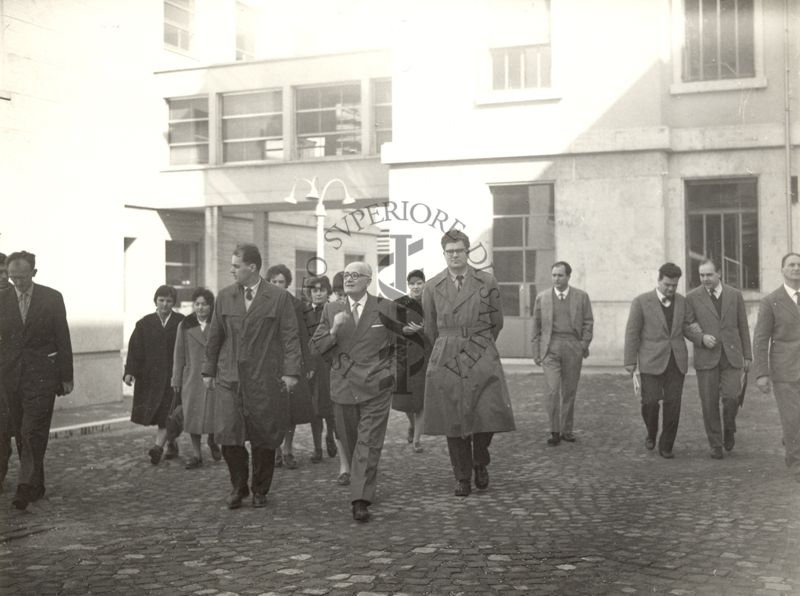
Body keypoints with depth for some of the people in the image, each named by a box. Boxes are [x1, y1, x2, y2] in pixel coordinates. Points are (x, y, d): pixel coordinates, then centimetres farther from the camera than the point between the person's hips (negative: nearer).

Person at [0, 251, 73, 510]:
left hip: (42, 375, -3)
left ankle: (26, 487, -12)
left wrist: (66, 377, 0)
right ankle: (36, 485, 20)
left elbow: (63, 339, 1)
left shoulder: (52, 298, -1)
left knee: (33, 433, -11)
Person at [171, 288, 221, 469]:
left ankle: (212, 442, 31)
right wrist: (176, 380, 7)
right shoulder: (185, 326, 5)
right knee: (192, 415, 2)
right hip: (192, 377, 1)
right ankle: (196, 454, 12)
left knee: (214, 413, 1)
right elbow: (179, 355, 8)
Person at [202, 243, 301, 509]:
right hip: (229, 378, 3)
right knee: (227, 435, -6)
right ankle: (238, 486, 15)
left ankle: (260, 490, 22)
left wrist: (291, 371, -12)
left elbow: (290, 337, -4)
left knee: (264, 438, 4)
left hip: (265, 378, -2)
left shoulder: (279, 298, -1)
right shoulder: (224, 296, 10)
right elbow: (215, 336, 15)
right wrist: (208, 370, 15)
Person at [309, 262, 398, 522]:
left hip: (376, 387, -3)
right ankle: (364, 488, 33)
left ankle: (360, 501, -10)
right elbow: (316, 347, 2)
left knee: (369, 445, -9)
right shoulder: (331, 310, 7)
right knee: (350, 443, 12)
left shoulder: (386, 308, 2)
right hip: (343, 387, 3)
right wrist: (333, 331, -14)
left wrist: (393, 370, 6)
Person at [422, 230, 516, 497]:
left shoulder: (488, 282, 3)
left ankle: (480, 463, 19)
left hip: (482, 360, -1)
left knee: (489, 415, -10)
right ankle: (462, 478, 16)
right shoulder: (432, 287, 6)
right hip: (445, 362, 1)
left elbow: (497, 322, 14)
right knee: (453, 423, 2)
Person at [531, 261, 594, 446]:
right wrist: (536, 352, 5)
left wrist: (584, 344, -4)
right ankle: (554, 431, -2)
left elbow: (588, 322, 7)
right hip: (550, 348, -1)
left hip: (573, 347, 1)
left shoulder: (581, 297, 6)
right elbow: (536, 327, 9)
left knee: (569, 391, 6)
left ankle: (566, 430, 16)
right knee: (553, 390, -10)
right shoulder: (542, 298, 7)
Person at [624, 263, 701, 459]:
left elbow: (687, 328, 8)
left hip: (676, 360, 3)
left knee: (673, 404, -3)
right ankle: (652, 432, 22)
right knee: (651, 402, -9)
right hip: (652, 361, -3)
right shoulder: (641, 301, -5)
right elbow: (632, 333, -3)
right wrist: (630, 363, -5)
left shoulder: (681, 301, 7)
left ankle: (666, 446, 9)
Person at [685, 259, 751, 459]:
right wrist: (702, 338, -16)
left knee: (731, 398, -11)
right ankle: (715, 444, 13)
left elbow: (743, 326, 9)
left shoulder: (735, 295, 4)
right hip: (706, 357, 0)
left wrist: (747, 356, 8)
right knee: (710, 403, -2)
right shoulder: (692, 297, 0)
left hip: (731, 356, 1)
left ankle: (729, 429, 19)